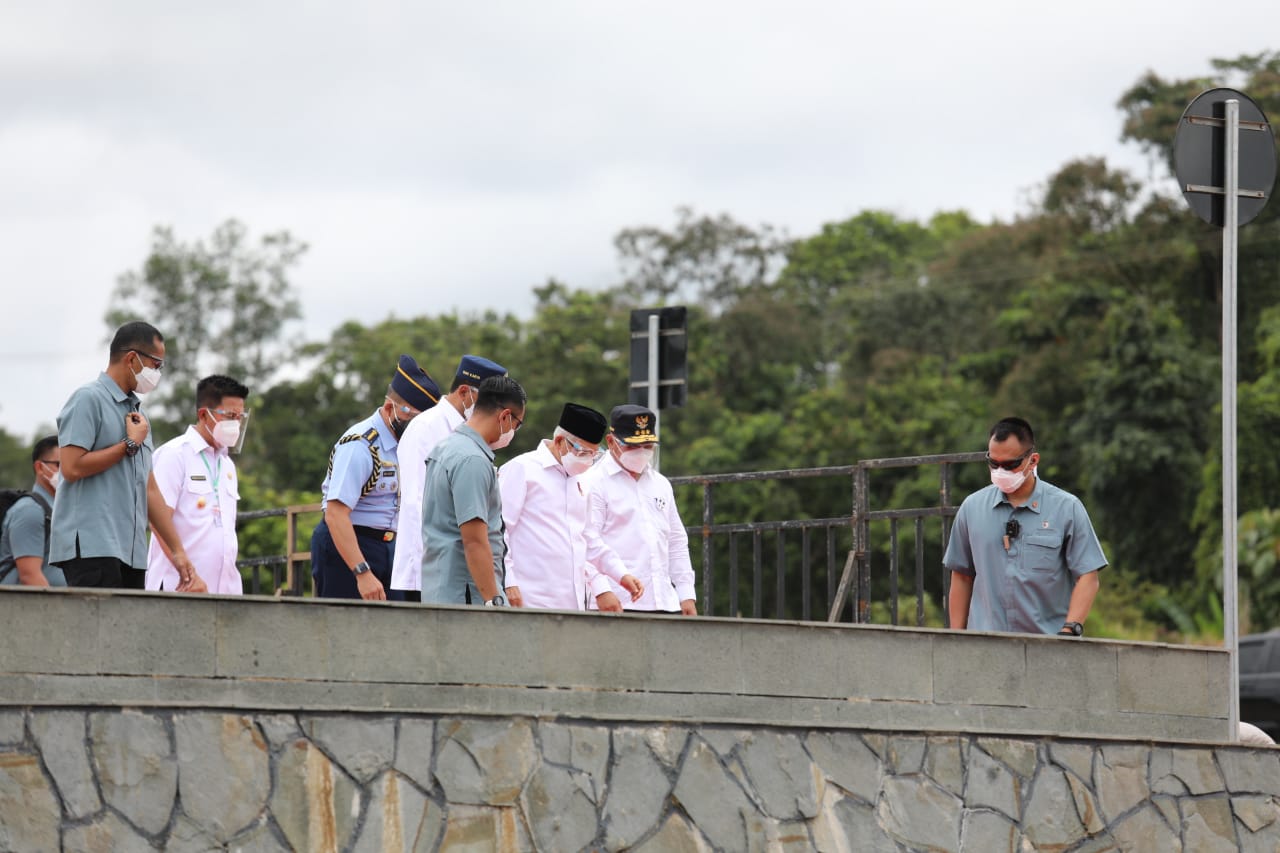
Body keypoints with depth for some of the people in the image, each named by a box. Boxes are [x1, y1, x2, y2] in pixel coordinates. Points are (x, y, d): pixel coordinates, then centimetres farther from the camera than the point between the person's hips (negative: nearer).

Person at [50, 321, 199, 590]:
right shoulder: (88, 399, -3)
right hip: (91, 546, -8)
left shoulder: (136, 413, 22)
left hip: (132, 552, 8)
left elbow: (148, 490, 23)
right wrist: (130, 444, -6)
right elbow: (72, 467, -14)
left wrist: (177, 551, 19)